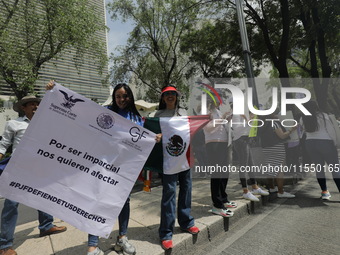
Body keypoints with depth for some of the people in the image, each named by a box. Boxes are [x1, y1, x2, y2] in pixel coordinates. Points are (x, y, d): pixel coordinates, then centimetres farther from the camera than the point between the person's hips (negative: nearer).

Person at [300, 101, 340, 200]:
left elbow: (306, 132, 3)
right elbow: (331, 131, -2)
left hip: (310, 144, 4)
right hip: (325, 142, -3)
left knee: (319, 168, 11)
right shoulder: (323, 115, -4)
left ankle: (324, 192, 15)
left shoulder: (304, 119, 6)